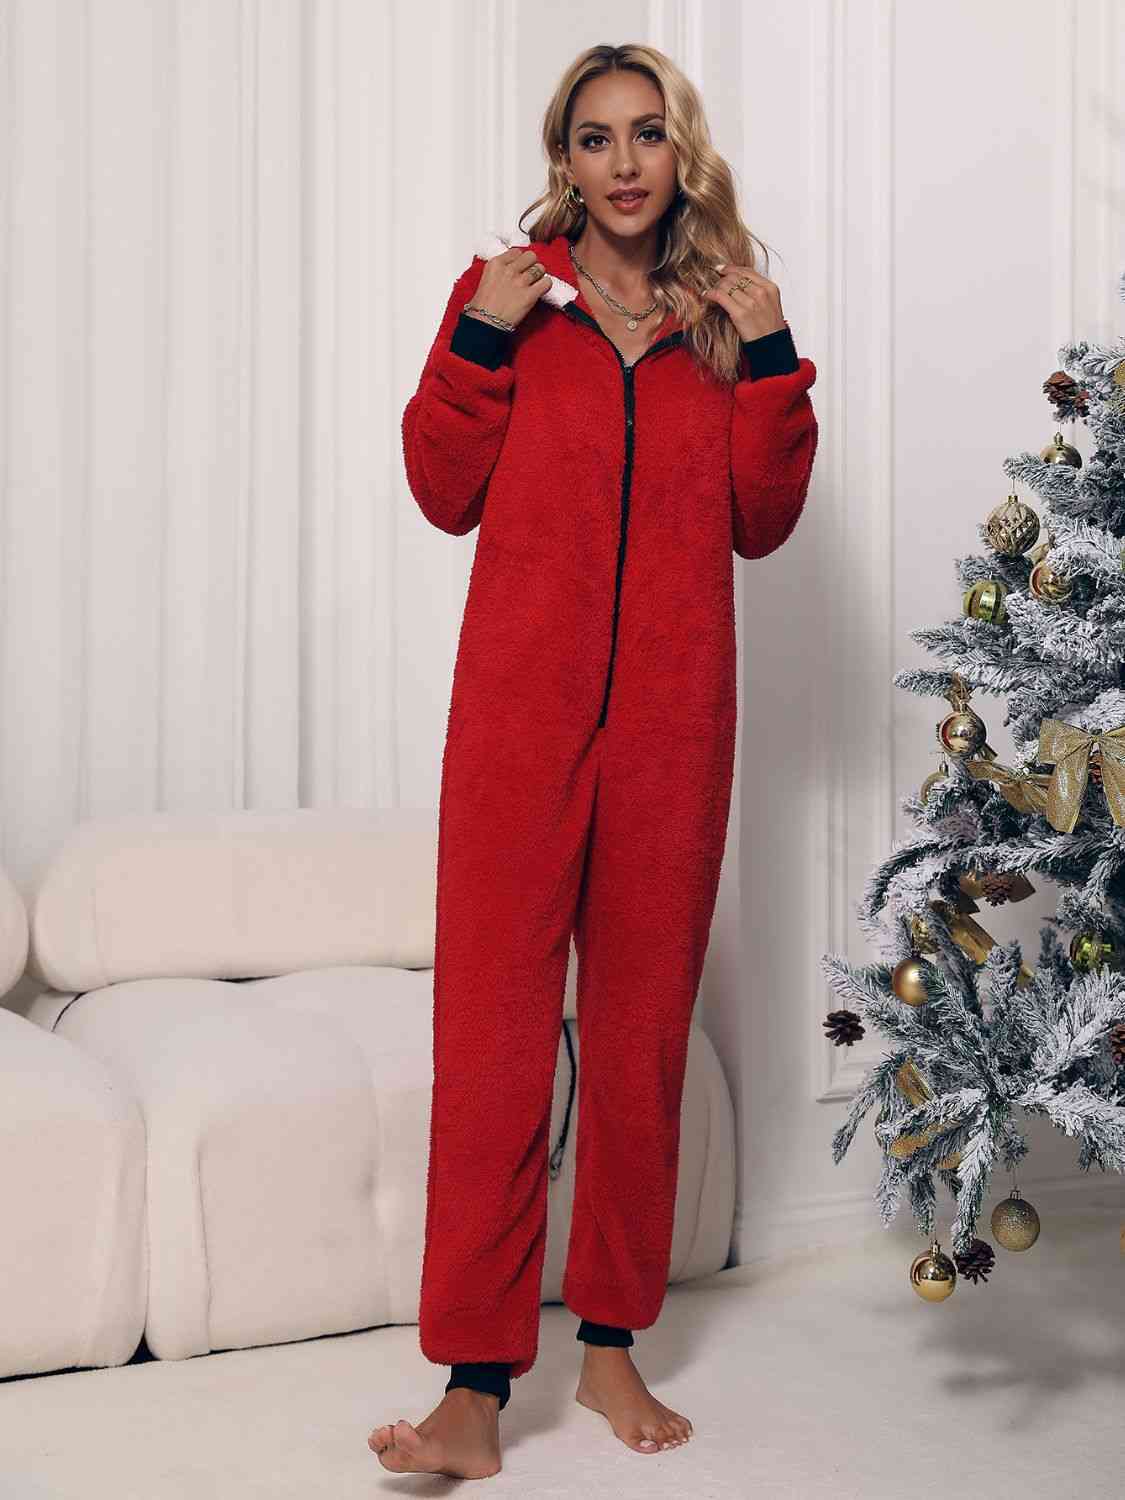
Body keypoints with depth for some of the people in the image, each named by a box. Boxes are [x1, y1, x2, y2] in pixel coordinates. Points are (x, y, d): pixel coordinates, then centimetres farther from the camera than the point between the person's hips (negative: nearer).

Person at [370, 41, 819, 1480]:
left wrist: (769, 360, -2)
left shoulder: (726, 310, 12)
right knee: (493, 1023, -5)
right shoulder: (507, 291, 8)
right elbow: (447, 495, 3)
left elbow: (762, 522, 8)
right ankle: (475, 1387, 1)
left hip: (672, 714, 2)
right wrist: (479, 340, -7)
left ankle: (612, 1344, 21)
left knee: (644, 1025, 7)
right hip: (522, 702, -2)